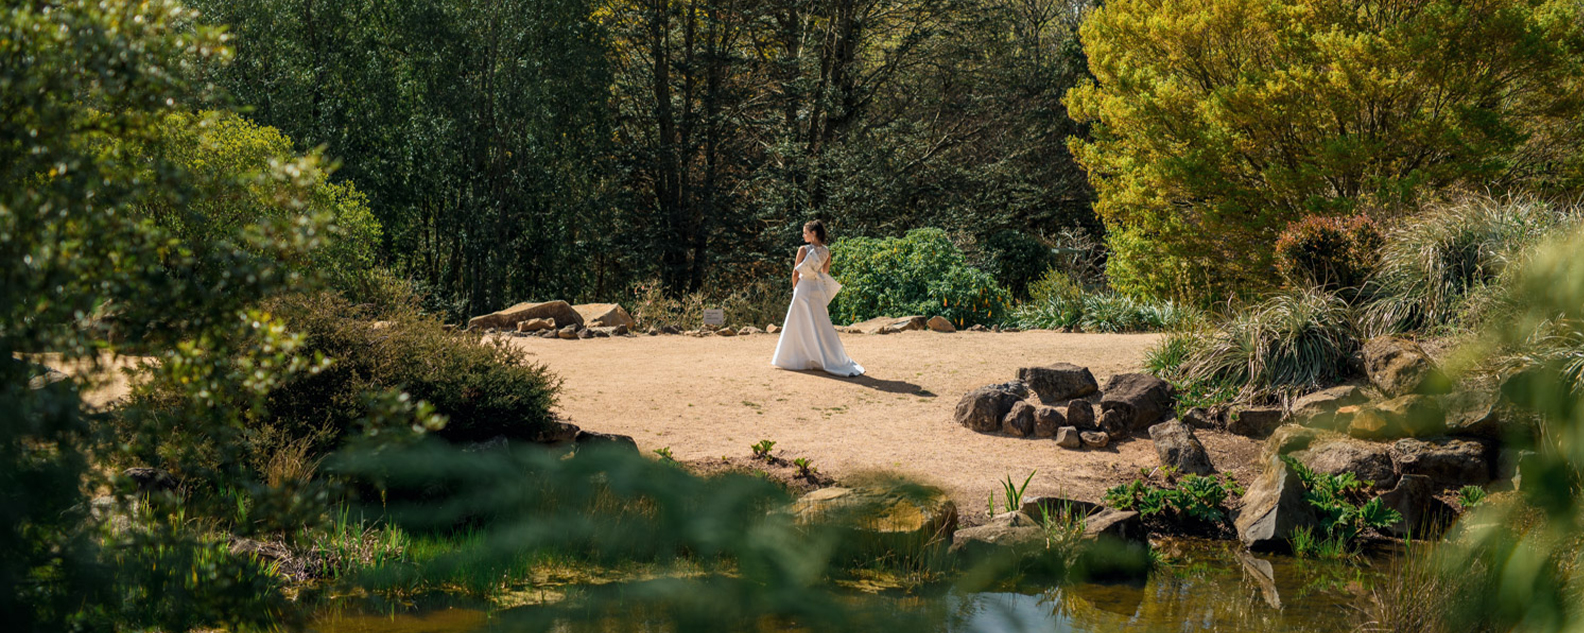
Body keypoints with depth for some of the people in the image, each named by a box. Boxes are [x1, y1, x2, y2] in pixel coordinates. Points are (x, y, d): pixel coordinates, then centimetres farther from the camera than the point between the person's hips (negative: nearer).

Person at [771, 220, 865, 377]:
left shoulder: (803, 250, -12)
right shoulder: (826, 252, 3)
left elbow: (795, 273, -7)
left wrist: (795, 288, 6)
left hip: (803, 287, -5)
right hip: (819, 290, 5)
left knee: (798, 326, 5)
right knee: (822, 327, 9)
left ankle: (793, 359, 10)